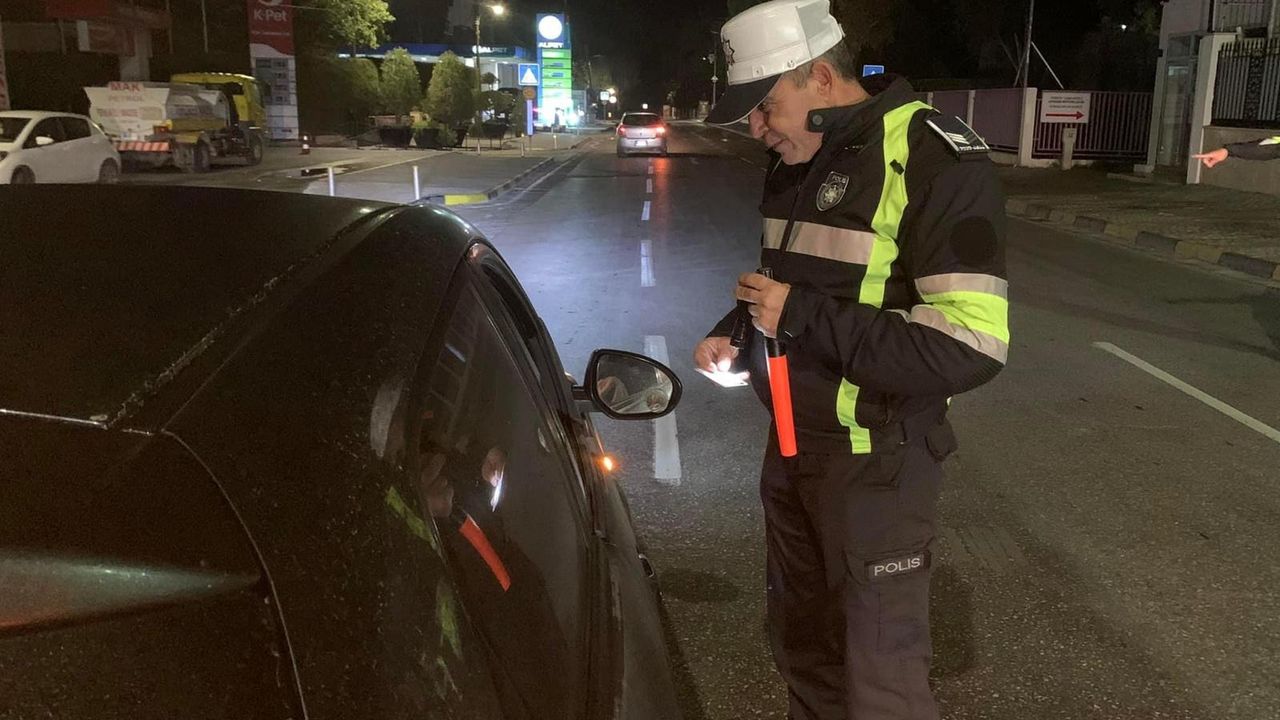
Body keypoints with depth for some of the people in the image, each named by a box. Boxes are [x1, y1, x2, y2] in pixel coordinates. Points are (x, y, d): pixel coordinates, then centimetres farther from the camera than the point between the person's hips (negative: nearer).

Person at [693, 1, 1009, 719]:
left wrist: (799, 317, -25)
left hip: (876, 463, -8)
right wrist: (734, 334, 2)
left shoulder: (935, 158, -20)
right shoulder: (796, 161, 6)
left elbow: (970, 347, -27)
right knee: (801, 637, 23)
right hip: (792, 443, 8)